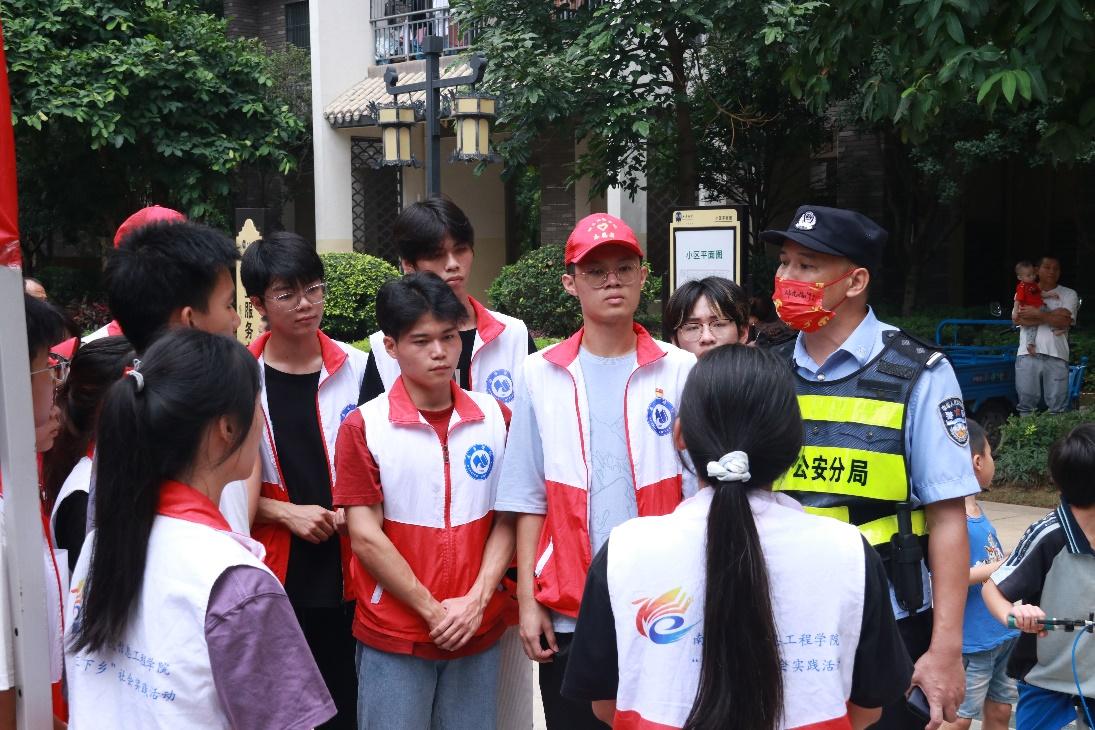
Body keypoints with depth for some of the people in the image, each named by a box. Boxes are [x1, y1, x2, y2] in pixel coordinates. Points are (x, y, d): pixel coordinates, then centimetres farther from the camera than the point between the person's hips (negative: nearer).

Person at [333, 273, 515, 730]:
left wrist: (476, 600, -9)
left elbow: (506, 519, 3)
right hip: (392, 640, -2)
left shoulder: (495, 418, 4)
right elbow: (365, 537, -8)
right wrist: (434, 611, -9)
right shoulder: (363, 427, -5)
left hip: (479, 634, 3)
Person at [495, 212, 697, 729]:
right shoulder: (541, 375, 3)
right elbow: (530, 501, 4)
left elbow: (699, 493, 1)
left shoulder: (680, 372, 0)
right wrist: (527, 601, 1)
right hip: (567, 613, 1)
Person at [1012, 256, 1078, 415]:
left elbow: (1064, 322, -5)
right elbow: (1017, 318, -4)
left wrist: (1037, 313, -8)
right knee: (1026, 402, 3)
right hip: (1028, 354, 1)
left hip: (1056, 356, -1)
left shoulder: (1069, 294, 11)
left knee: (1058, 405, -2)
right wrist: (1051, 316, -5)